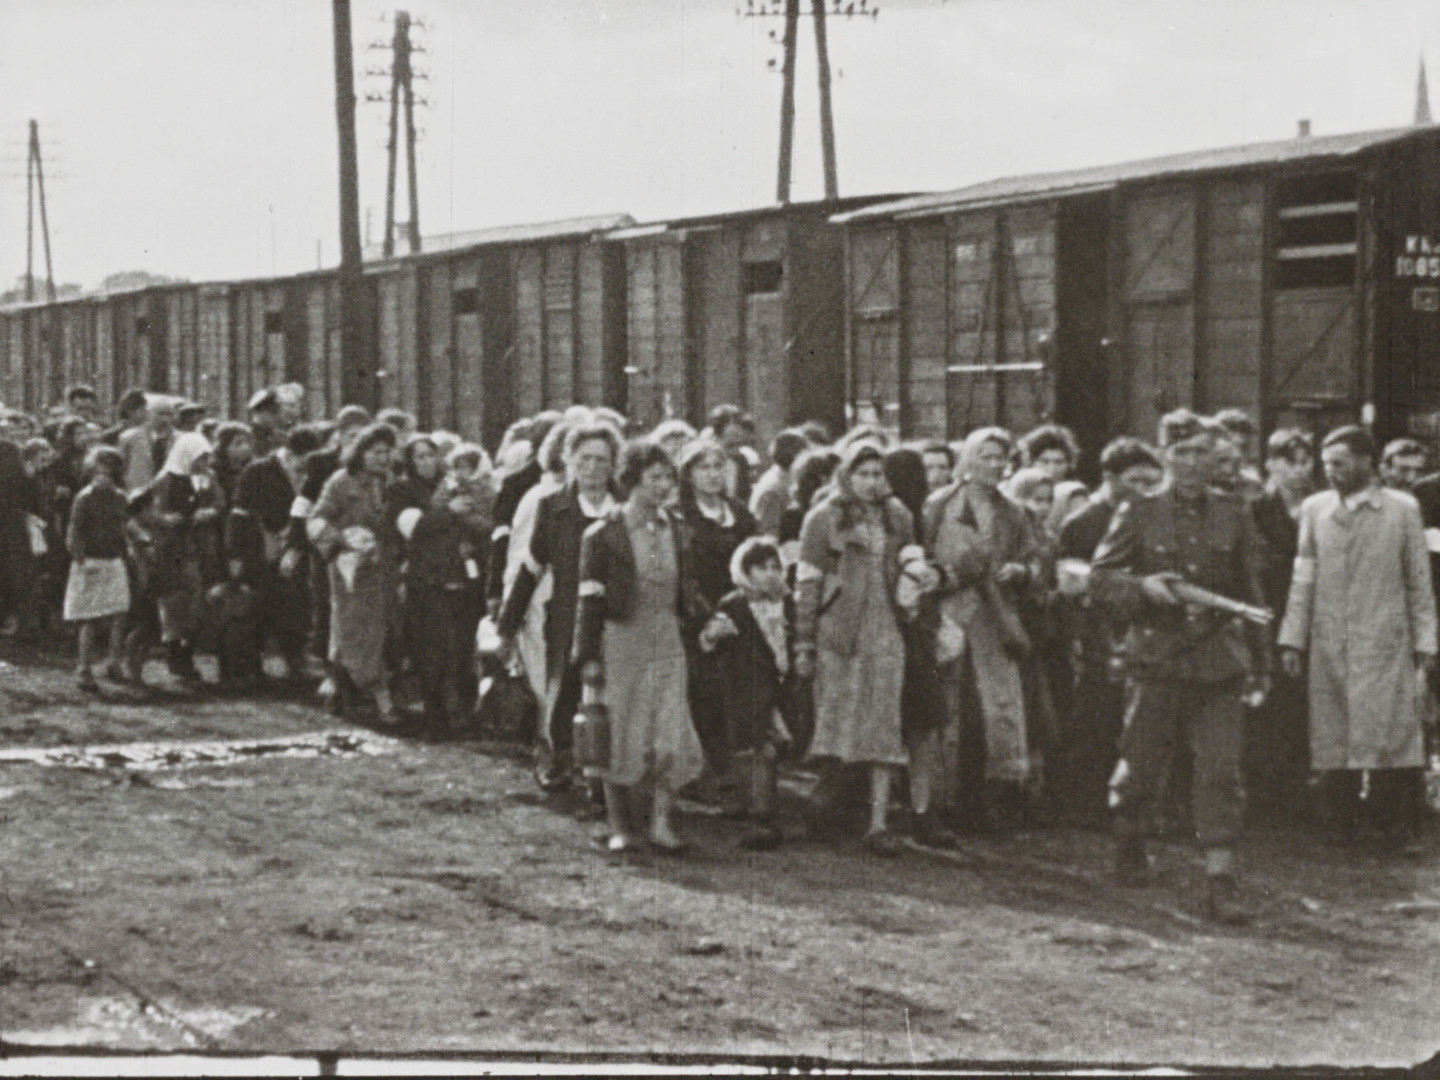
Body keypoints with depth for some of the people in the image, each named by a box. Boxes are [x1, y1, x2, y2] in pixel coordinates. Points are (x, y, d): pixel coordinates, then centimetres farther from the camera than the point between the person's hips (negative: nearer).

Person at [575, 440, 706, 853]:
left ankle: (662, 823, 2)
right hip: (621, 640, -4)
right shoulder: (604, 534, -4)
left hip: (668, 644, 4)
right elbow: (590, 598, -4)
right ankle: (619, 826, 12)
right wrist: (588, 656, -7)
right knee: (622, 737, 1)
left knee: (673, 734, -5)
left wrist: (690, 626, 15)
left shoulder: (673, 531, 10)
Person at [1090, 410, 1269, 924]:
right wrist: (1143, 587, -15)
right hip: (1157, 658, -1)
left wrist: (1259, 661, 14)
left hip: (1219, 662, 1)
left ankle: (1220, 882, -6)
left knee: (1221, 771, -6)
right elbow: (1101, 576, 4)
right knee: (1143, 765, 8)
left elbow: (1249, 592, 13)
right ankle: (1130, 844, 36)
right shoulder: (1138, 514, 0)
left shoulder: (1234, 514, 6)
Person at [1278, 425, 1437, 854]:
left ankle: (1397, 828, 0)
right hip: (1328, 647, 2)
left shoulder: (1403, 509, 4)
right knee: (1332, 742, 3)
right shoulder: (1314, 508, 9)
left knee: (1390, 736, -7)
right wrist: (1292, 639, 4)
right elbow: (1303, 580, 10)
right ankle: (1343, 828, 12)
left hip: (1385, 645, -2)